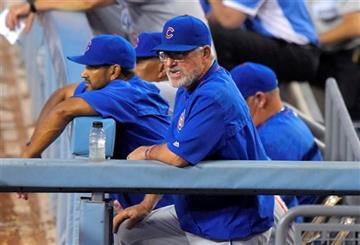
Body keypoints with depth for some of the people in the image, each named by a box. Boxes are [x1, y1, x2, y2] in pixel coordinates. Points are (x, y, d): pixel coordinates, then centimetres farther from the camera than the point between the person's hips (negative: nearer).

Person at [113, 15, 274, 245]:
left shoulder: (214, 97, -23)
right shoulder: (188, 89, 12)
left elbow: (178, 155, -27)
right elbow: (170, 155, 15)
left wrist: (146, 153, -4)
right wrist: (146, 206, 9)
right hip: (196, 213, 11)